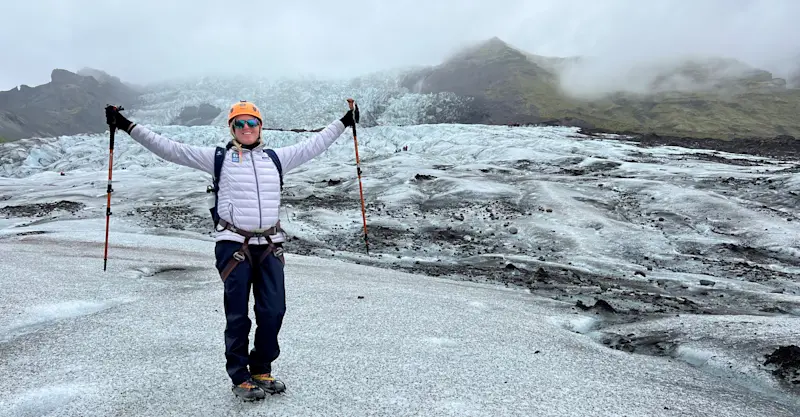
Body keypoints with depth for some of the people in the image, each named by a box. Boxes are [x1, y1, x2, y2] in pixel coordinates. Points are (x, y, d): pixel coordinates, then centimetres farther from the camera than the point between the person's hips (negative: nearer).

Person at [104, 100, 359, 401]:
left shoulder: (275, 158, 13)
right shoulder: (218, 157, 5)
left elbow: (313, 146, 20)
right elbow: (170, 149, 3)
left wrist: (343, 123, 23)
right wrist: (127, 126, 0)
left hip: (270, 246, 3)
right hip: (233, 245, -3)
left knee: (273, 312, 5)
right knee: (238, 315, 4)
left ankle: (262, 371, 25)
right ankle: (240, 378, 19)